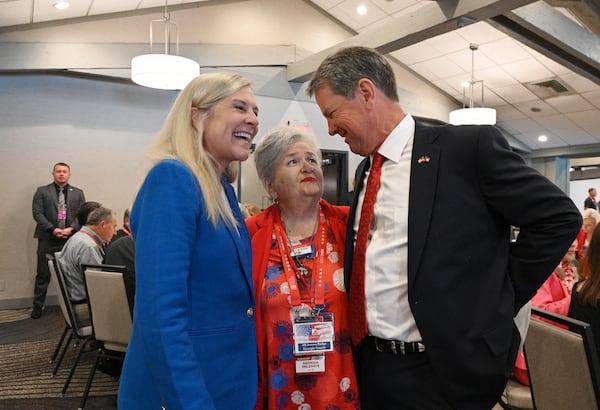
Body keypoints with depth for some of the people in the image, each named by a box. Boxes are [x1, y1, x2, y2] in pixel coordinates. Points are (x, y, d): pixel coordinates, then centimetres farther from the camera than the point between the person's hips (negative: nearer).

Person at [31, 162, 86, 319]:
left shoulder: (78, 193, 12)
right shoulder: (42, 191, 7)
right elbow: (37, 213, -2)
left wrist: (71, 229, -10)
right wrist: (52, 229, -13)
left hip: (71, 238, 1)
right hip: (48, 239, -1)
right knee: (43, 274, 4)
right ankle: (37, 306, 14)